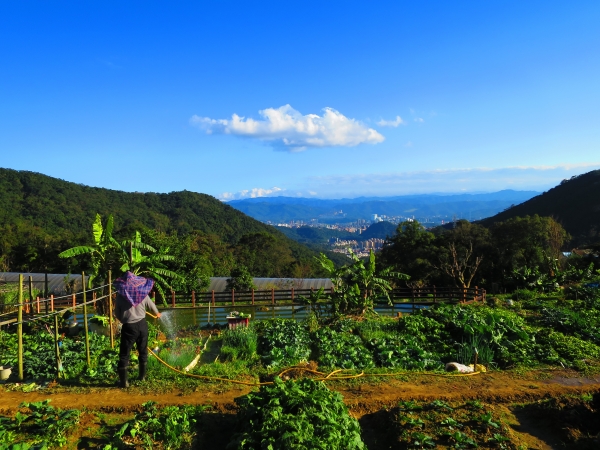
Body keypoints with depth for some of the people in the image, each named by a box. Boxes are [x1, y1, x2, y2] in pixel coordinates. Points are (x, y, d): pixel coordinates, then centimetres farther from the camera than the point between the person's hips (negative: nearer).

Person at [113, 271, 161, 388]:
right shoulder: (142, 293, 0)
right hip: (142, 324, 3)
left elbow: (117, 314, 1)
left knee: (124, 355, 4)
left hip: (128, 327, -3)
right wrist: (157, 313, 38)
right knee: (143, 352, 19)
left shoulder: (120, 295, -7)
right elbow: (151, 305, 17)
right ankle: (142, 376, 30)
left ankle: (123, 381, 3)